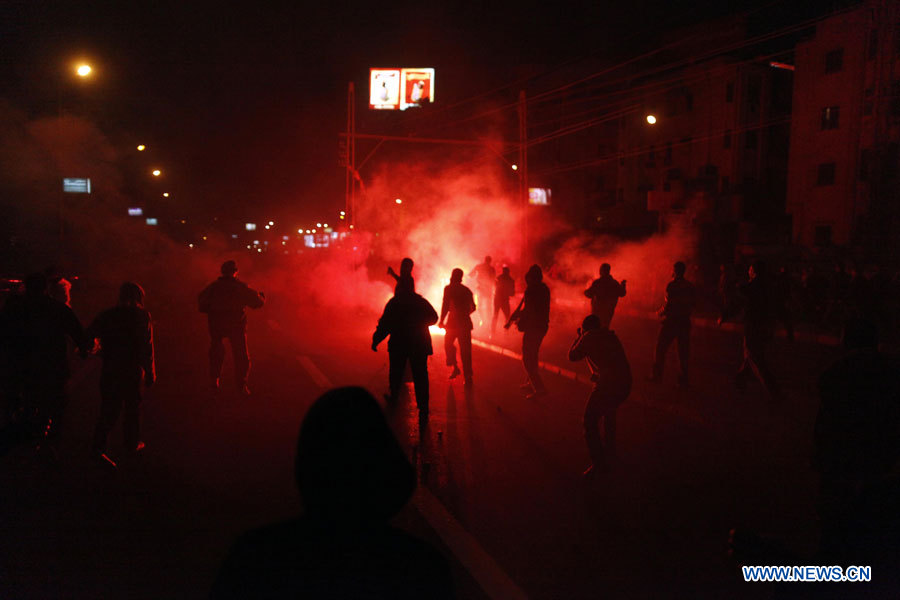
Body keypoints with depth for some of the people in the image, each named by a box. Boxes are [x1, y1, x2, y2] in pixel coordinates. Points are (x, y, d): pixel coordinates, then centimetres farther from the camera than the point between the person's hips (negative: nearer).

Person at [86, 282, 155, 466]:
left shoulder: (107, 315, 5)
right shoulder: (142, 316, -6)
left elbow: (89, 336, 2)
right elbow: (147, 348, -9)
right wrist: (150, 373, -5)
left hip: (110, 370, 3)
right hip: (132, 370, -3)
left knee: (109, 409, 8)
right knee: (133, 407, 13)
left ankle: (98, 446, -2)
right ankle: (132, 444, 23)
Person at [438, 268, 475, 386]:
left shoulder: (449, 288, -5)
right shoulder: (467, 290, 10)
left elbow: (445, 306, -13)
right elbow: (472, 308, 15)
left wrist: (441, 321, -7)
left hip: (453, 322, -4)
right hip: (465, 323, 4)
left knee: (448, 345, 19)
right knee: (465, 350, 5)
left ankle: (455, 368, 10)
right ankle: (468, 378, 5)